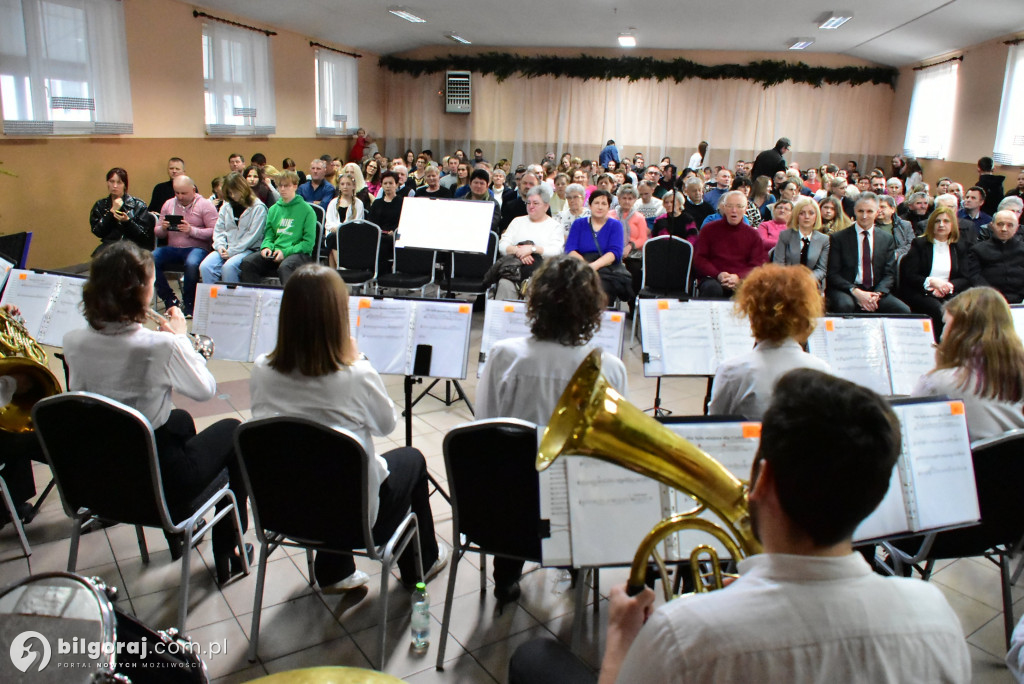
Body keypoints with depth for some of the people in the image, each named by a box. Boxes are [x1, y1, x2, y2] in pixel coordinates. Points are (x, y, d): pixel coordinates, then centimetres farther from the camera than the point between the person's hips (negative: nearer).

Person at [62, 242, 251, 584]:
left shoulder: (74, 342, -10)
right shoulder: (161, 347, -27)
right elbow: (206, 390, -10)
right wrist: (180, 337, 1)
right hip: (158, 485, -6)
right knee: (232, 430, 20)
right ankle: (227, 554, 26)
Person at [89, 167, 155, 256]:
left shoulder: (138, 205, 9)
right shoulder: (100, 205, 16)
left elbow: (144, 235, 1)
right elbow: (98, 232, 2)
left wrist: (127, 221, -15)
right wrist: (112, 211, -3)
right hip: (109, 245, 2)